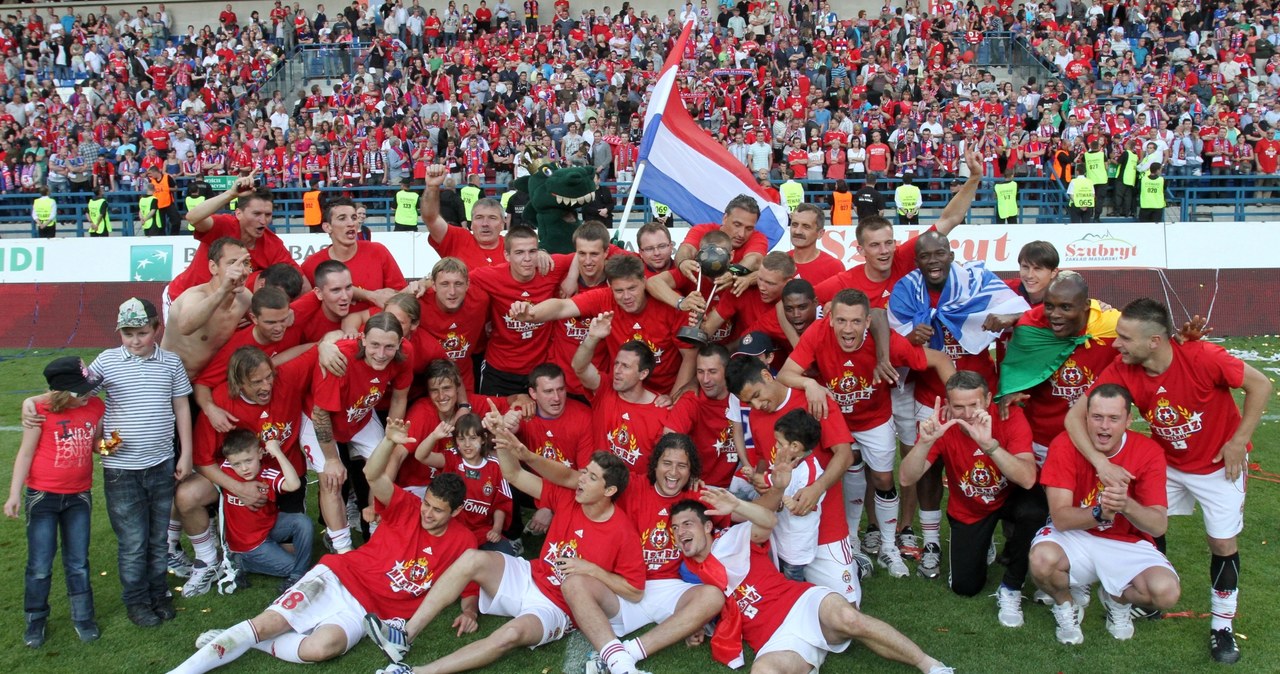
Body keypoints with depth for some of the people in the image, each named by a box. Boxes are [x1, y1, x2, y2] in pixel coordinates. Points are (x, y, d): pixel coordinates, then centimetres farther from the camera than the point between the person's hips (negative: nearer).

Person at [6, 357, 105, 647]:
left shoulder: (96, 406, -5)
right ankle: (35, 620, 24)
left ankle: (83, 618, 24)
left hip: (78, 497, 3)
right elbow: (25, 453, -8)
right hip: (42, 497, -3)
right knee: (40, 566, 6)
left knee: (78, 563, 12)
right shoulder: (42, 411, -15)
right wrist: (15, 493, -9)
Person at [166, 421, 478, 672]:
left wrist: (468, 611, -11)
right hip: (337, 577, 0)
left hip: (365, 610, 0)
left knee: (319, 648, -31)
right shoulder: (407, 508, 0)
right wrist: (390, 441, -33)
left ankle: (246, 640, -9)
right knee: (268, 620, -19)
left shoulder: (462, 542, 2)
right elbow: (373, 476, -14)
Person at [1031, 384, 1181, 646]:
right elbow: (1060, 517, -22)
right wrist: (1100, 513, -42)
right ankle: (1066, 602, 4)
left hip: (1126, 544, 2)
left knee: (1167, 591, -26)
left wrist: (1126, 505, -41)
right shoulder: (1065, 445, -18)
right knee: (1042, 560, -34)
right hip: (1074, 536, -1)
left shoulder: (1148, 451, -13)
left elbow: (1159, 526, -19)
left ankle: (1116, 598, 12)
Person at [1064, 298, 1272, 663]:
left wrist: (1239, 441, -17)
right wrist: (1101, 463, -36)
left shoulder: (1203, 357, -33)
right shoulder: (1122, 371, -24)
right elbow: (1075, 415, -24)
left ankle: (1222, 626, 22)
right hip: (1167, 462, 3)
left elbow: (1260, 384, -18)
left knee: (1222, 542, 3)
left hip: (1218, 463, -3)